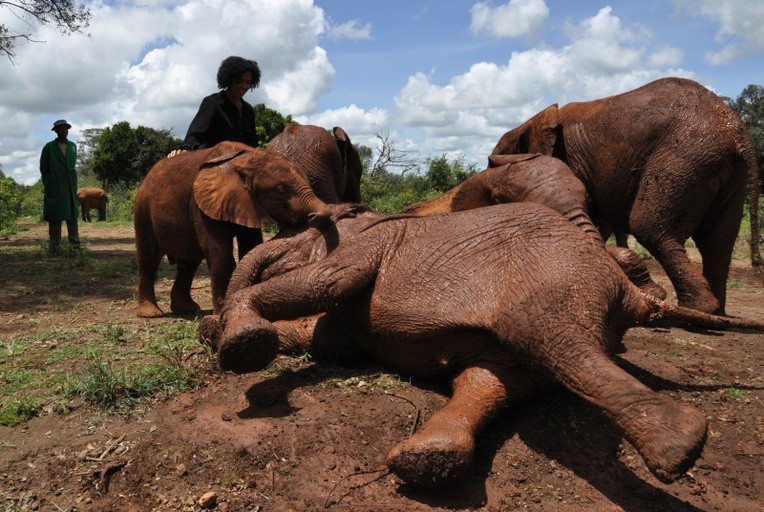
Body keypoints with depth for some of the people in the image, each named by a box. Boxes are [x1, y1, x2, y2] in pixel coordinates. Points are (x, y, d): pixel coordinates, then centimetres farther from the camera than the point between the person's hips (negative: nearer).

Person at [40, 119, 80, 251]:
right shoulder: (49, 147, -1)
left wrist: (71, 178, 14)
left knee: (72, 215, 3)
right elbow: (43, 167, 5)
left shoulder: (73, 146, 11)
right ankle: (55, 245, 3)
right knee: (55, 216, -1)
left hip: (70, 186, 4)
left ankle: (74, 242, 6)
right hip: (54, 187, -3)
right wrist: (47, 182, 7)